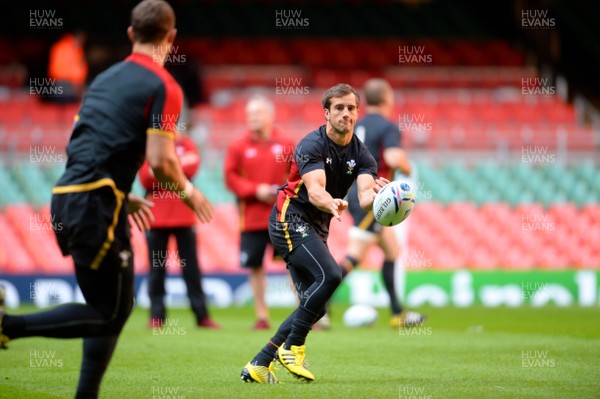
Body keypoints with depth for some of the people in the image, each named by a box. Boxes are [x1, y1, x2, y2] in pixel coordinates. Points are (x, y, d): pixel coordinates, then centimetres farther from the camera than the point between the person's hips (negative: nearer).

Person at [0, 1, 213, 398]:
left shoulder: (105, 78, 19)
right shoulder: (164, 87, -5)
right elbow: (160, 160, -14)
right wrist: (189, 192, 5)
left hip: (66, 199, 8)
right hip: (97, 205, -8)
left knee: (116, 306, 16)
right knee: (108, 313, -2)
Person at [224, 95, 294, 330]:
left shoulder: (285, 145, 3)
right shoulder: (239, 147, 2)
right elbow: (231, 178, -2)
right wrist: (256, 190, -13)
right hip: (252, 219, 1)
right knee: (255, 267, 4)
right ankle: (262, 316, 14)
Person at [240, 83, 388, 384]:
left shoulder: (361, 154, 2)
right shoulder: (312, 145, -15)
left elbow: (365, 194, -16)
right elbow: (315, 190, -30)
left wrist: (375, 195, -40)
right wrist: (332, 203, -52)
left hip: (317, 228, 8)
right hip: (290, 218, -8)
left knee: (314, 306, 2)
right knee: (330, 274, -27)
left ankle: (258, 365, 8)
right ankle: (292, 348, -16)